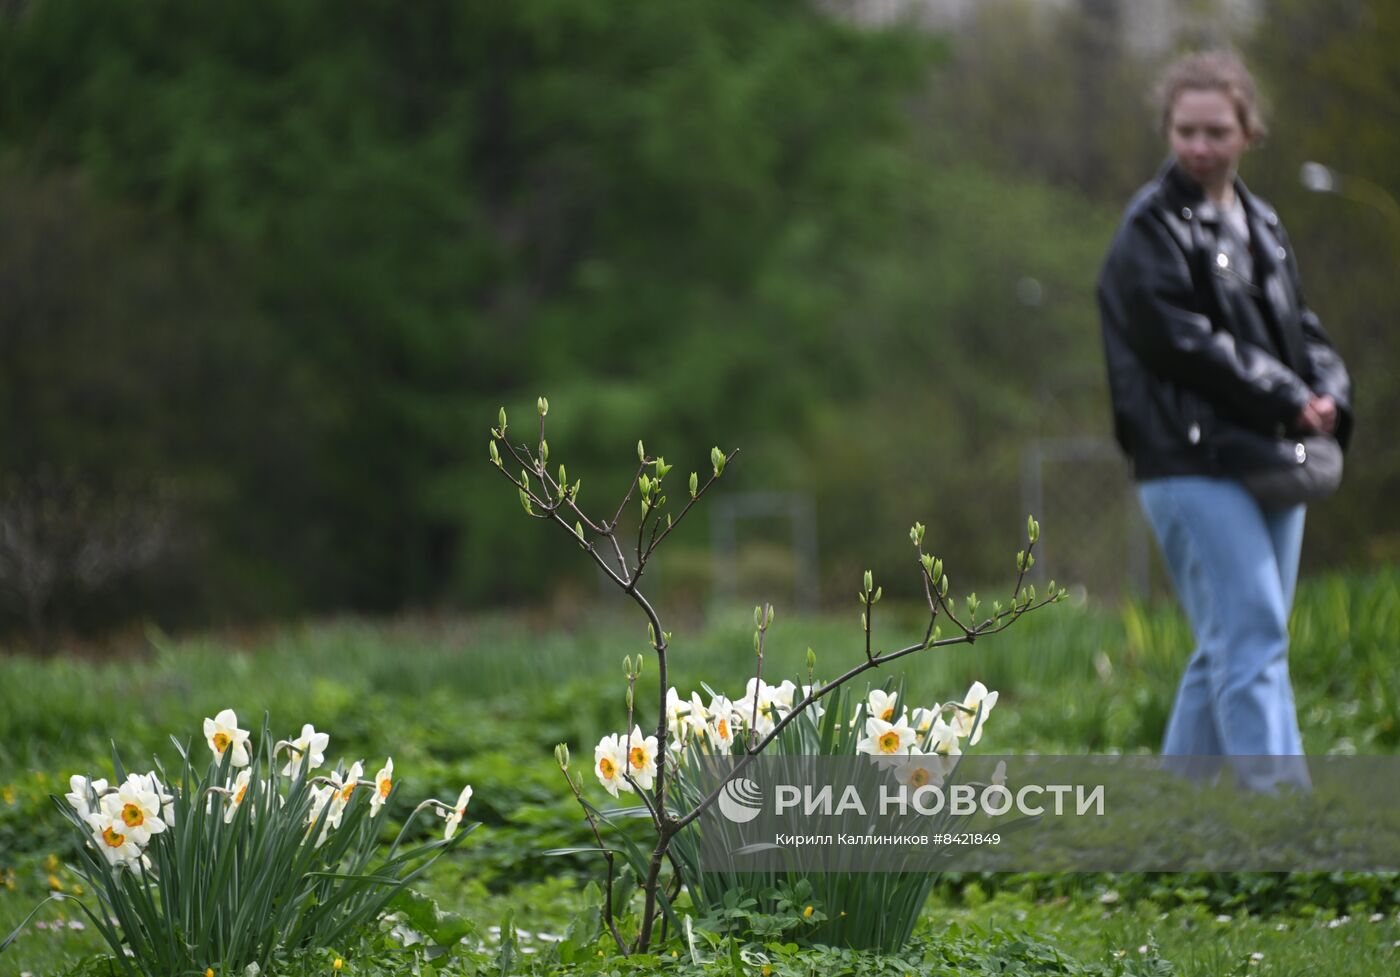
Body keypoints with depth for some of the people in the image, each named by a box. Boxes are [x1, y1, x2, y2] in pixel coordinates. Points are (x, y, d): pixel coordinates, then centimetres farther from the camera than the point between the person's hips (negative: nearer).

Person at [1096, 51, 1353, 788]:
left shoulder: (1261, 226, 18)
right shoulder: (1151, 231, -6)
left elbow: (1299, 329, 20)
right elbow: (1183, 341, -14)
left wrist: (1326, 394, -2)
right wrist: (1288, 400, -14)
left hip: (1269, 460, 8)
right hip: (1194, 464, -8)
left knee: (1226, 648, 10)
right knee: (1250, 636, -14)